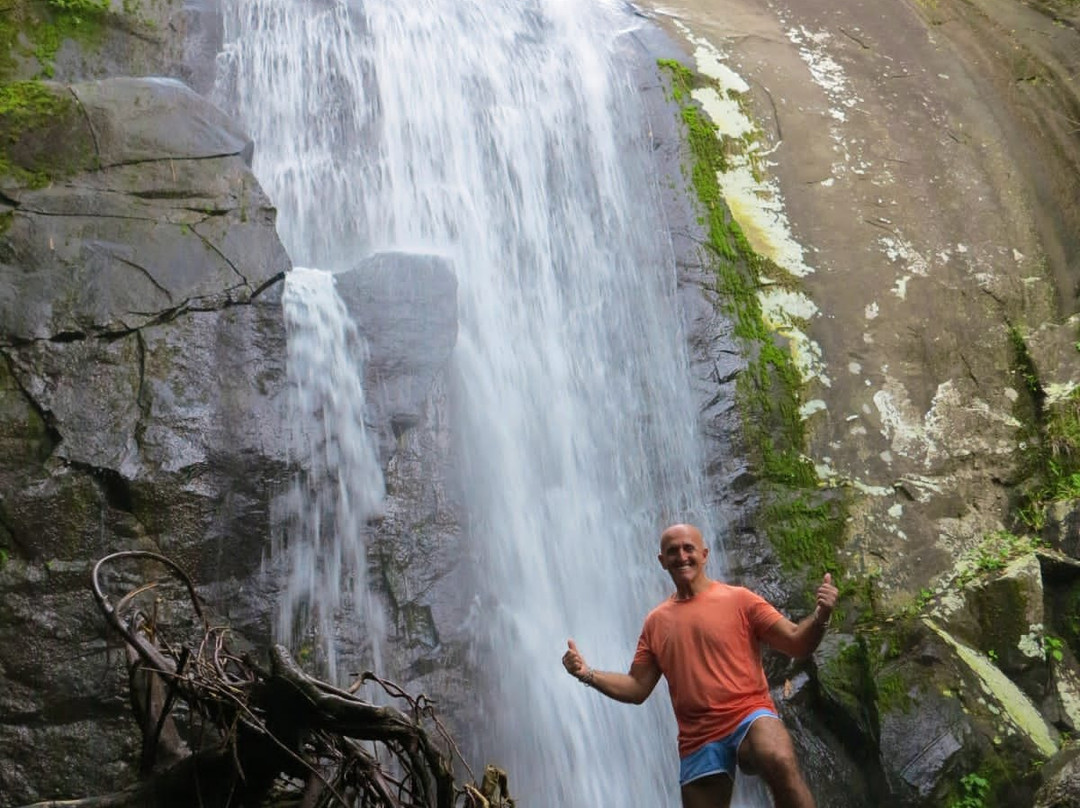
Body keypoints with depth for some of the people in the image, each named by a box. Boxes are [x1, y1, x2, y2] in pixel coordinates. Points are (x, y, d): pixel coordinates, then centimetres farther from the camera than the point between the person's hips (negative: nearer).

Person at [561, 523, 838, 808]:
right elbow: (637, 689, 13)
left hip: (748, 716, -4)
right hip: (698, 741, 5)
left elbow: (796, 643, -3)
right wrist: (587, 674, -2)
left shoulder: (739, 599, 2)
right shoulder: (656, 622, 13)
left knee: (781, 765, -37)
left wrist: (820, 615, -24)